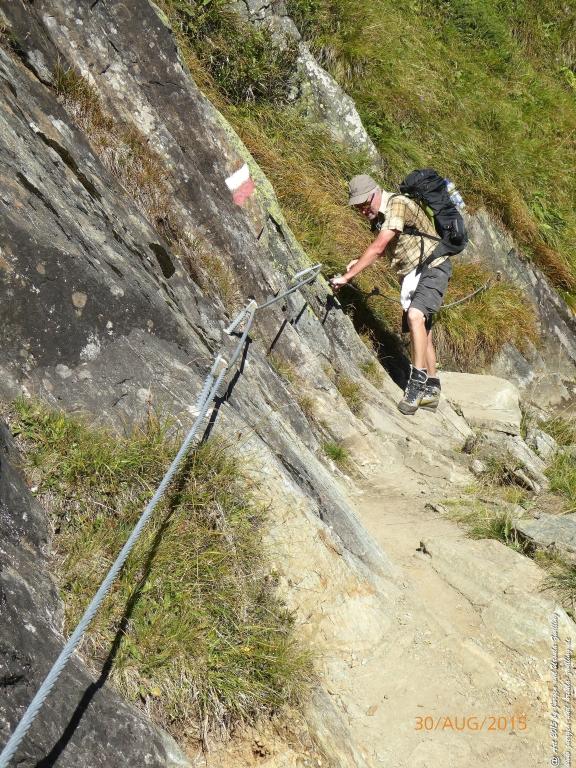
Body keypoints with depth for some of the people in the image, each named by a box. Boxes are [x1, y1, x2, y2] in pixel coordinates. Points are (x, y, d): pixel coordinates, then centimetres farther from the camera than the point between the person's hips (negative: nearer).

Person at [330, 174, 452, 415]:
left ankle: (417, 381, -31)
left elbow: (377, 247, -28)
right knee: (421, 331, 11)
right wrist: (359, 262, 4)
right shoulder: (377, 216, 8)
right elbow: (382, 248, 24)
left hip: (432, 268, -10)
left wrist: (347, 276, -28)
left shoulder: (397, 204, -21)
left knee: (415, 315, -31)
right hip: (410, 275, 10)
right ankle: (431, 391, 19)